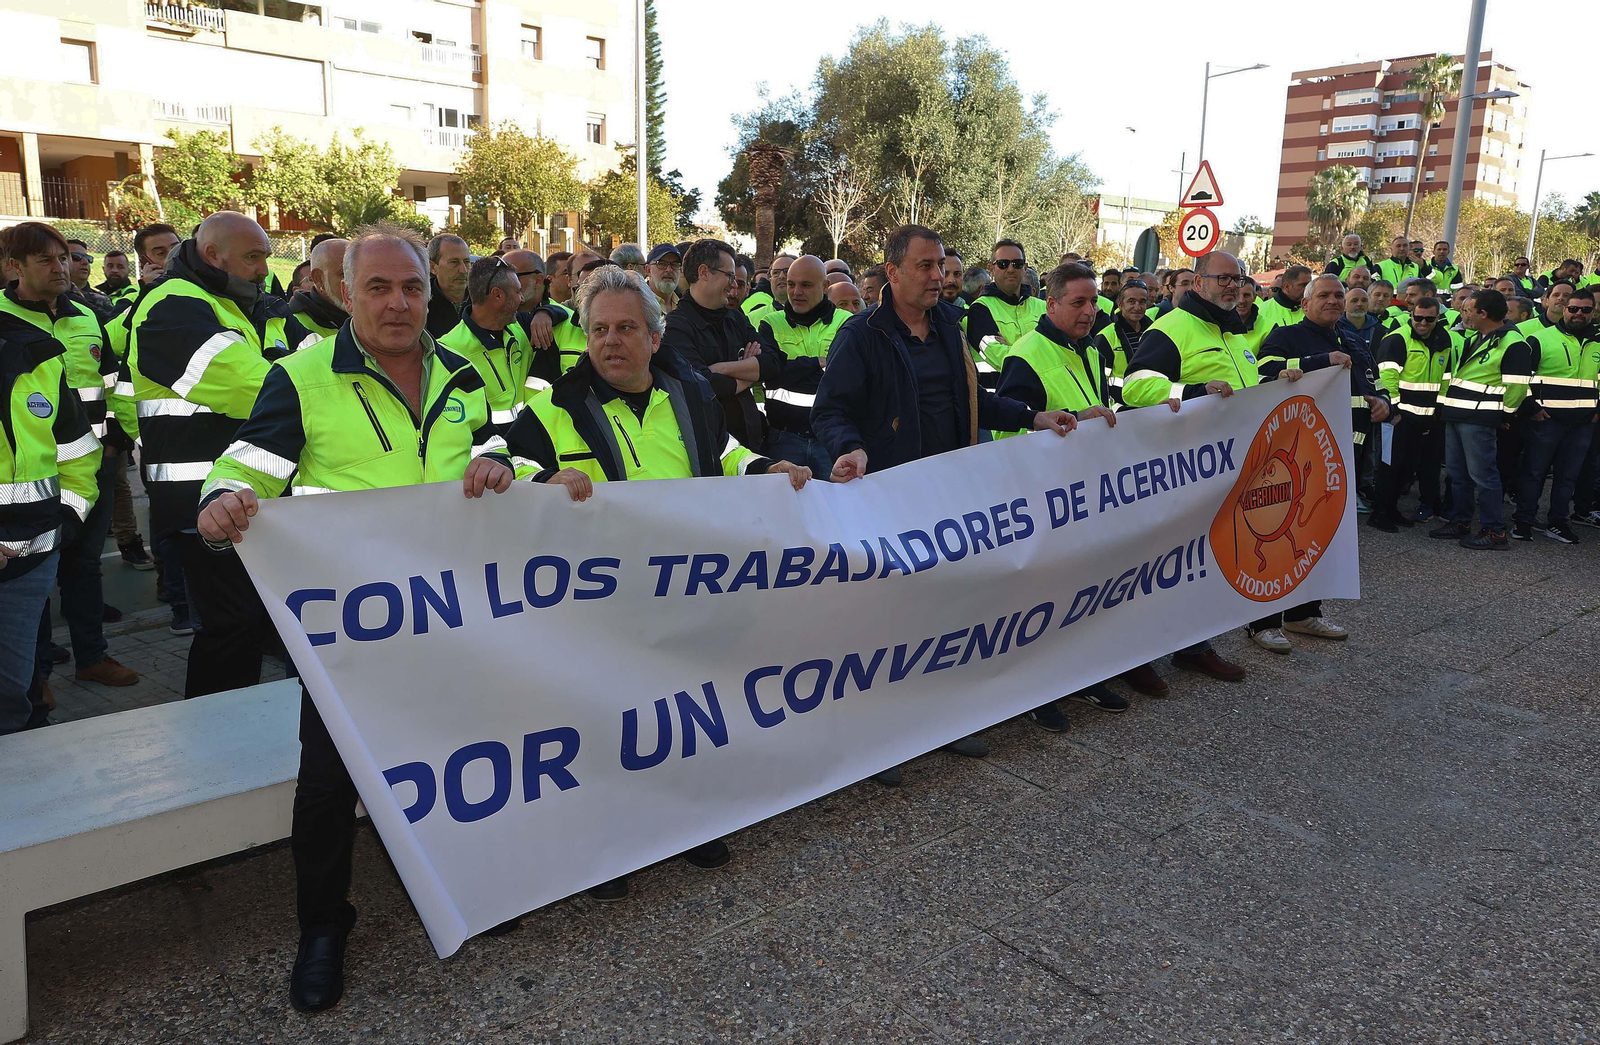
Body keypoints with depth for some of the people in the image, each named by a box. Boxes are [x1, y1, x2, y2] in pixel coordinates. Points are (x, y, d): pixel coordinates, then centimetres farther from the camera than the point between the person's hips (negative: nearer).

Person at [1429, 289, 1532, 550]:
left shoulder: (1513, 343, -13)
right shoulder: (1474, 339, 17)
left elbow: (1516, 385, -15)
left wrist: (1504, 415, -6)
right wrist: (1445, 404, 20)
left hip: (1478, 421, -9)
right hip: (1455, 416, 9)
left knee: (1482, 474, -6)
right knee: (1457, 472, 14)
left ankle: (1494, 531, 1)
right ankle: (1459, 522, 24)